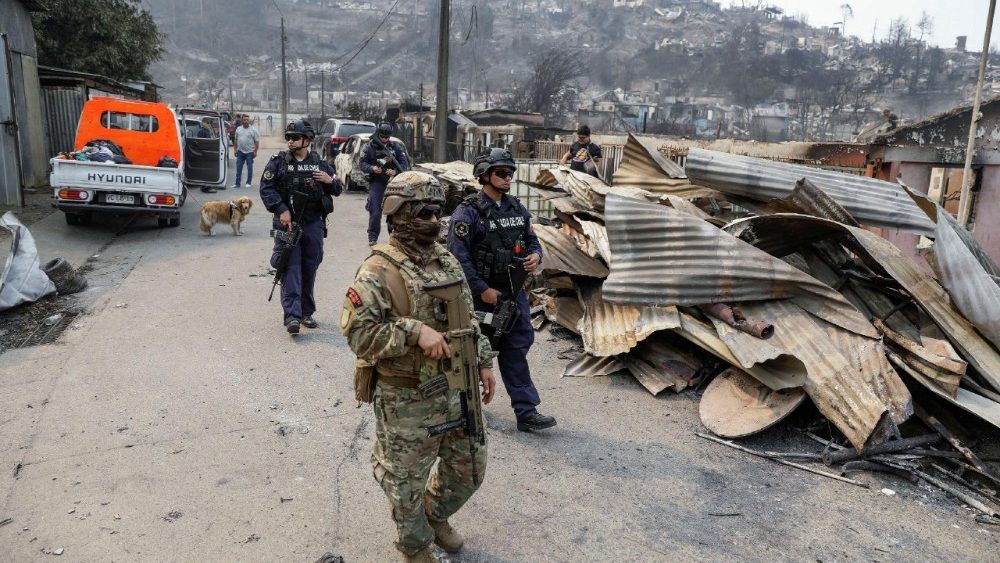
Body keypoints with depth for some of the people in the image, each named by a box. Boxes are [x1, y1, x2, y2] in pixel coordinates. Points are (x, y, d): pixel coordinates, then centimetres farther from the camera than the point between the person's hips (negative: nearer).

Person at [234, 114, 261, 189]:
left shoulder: (253, 130, -6)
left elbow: (257, 142, -7)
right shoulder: (238, 129, 8)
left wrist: (255, 152, -11)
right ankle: (237, 183, 9)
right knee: (238, 168, 5)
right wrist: (236, 149, 11)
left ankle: (248, 183, 15)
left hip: (250, 152, -4)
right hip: (240, 152, 4)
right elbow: (236, 140, 16)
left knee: (250, 168, 4)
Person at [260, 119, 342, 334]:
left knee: (309, 270, 9)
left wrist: (330, 181, -7)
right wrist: (281, 210, -16)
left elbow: (337, 190, 15)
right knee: (291, 269, -10)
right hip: (287, 222, -3)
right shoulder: (278, 162, 2)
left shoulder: (320, 164, 9)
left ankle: (306, 312, 21)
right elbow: (266, 189, -4)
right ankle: (292, 316, -13)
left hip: (313, 224, 3)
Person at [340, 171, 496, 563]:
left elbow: (468, 318, 15)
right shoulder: (379, 270, -18)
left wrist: (484, 361, 12)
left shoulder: (446, 260, 6)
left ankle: (436, 513, 49)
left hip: (456, 388, 7)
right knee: (407, 483, 12)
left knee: (470, 467, 21)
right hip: (407, 400, -7)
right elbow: (357, 332, -23)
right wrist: (415, 331, -29)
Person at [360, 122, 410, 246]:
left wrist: (395, 171, -17)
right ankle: (372, 237, 3)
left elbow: (404, 164, 2)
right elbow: (362, 163, 0)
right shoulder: (370, 147, 1)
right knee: (375, 212, -6)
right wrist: (372, 168, -20)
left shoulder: (396, 147, 5)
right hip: (376, 183, -2)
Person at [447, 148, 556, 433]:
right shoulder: (468, 212, -14)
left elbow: (531, 239, 17)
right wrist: (483, 290, -18)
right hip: (481, 293, -5)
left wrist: (535, 255, -7)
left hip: (513, 291, 6)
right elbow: (458, 256, -18)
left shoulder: (517, 208, 7)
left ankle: (526, 412, 9)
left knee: (517, 348, 5)